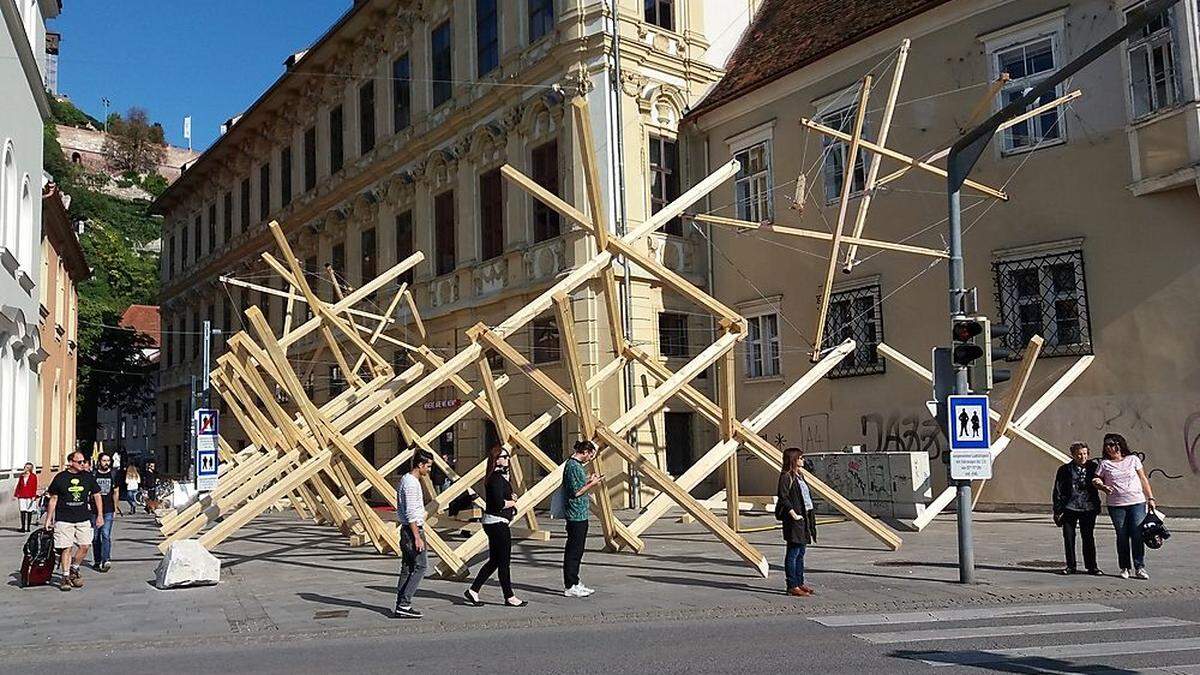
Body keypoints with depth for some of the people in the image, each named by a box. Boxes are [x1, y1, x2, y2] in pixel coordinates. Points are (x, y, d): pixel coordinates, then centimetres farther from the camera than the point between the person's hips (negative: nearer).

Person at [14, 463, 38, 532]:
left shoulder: (33, 476, 0)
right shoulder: (21, 476, 10)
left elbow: (35, 487, -4)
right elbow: (18, 485, 14)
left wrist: (34, 496, -11)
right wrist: (15, 495, 12)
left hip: (30, 497, -3)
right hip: (22, 496, 3)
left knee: (29, 512, 1)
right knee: (22, 511, -1)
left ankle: (28, 527, 7)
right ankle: (23, 527, 2)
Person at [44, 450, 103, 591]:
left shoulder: (88, 477, 6)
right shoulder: (60, 478, -1)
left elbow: (96, 495, 12)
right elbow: (53, 499, 6)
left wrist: (100, 515, 7)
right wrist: (48, 519, 5)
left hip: (83, 519, 3)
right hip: (64, 519, -2)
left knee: (85, 546, -2)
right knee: (66, 548, -3)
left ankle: (74, 569, 20)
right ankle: (66, 576, 7)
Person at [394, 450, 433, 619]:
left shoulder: (405, 480, 15)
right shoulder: (412, 483, -17)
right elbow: (411, 514, -21)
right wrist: (417, 537, -21)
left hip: (406, 529, 10)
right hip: (413, 530, -10)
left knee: (407, 568, 10)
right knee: (419, 567, -7)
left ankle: (401, 605, 13)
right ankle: (404, 604, -8)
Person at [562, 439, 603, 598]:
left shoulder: (575, 464, 14)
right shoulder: (573, 466, -17)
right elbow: (576, 492, -20)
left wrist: (589, 480, 13)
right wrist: (592, 484, -12)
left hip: (579, 515, 10)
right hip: (576, 515, -10)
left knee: (576, 551, 15)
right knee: (574, 551, -4)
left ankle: (574, 584, 22)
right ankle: (570, 587, 2)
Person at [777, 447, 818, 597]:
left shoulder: (800, 476, 17)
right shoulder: (786, 476, -11)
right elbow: (783, 497, -19)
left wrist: (810, 516, 15)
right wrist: (793, 514, -19)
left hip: (804, 518, 10)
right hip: (794, 519, -9)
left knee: (801, 552, 14)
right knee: (793, 553, -5)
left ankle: (800, 583, 22)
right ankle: (792, 586, -2)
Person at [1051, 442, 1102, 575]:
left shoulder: (1092, 467, 2)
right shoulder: (1065, 470, -1)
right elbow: (1058, 492, 1)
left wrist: (1097, 506, 6)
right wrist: (1057, 511, -2)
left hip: (1088, 509, 1)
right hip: (1070, 508, -1)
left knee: (1089, 538, 6)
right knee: (1068, 538, 3)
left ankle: (1091, 566, 17)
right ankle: (1070, 566, 14)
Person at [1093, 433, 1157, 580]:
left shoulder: (1133, 459, 7)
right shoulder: (1104, 464, 6)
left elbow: (1143, 479, 10)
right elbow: (1096, 481, 9)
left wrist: (1150, 498, 6)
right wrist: (1103, 487, -12)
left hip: (1137, 502, 0)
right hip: (1116, 505, 0)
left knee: (1137, 535, -5)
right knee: (1122, 536, 3)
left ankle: (1139, 567, 1)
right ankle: (1125, 568, 12)